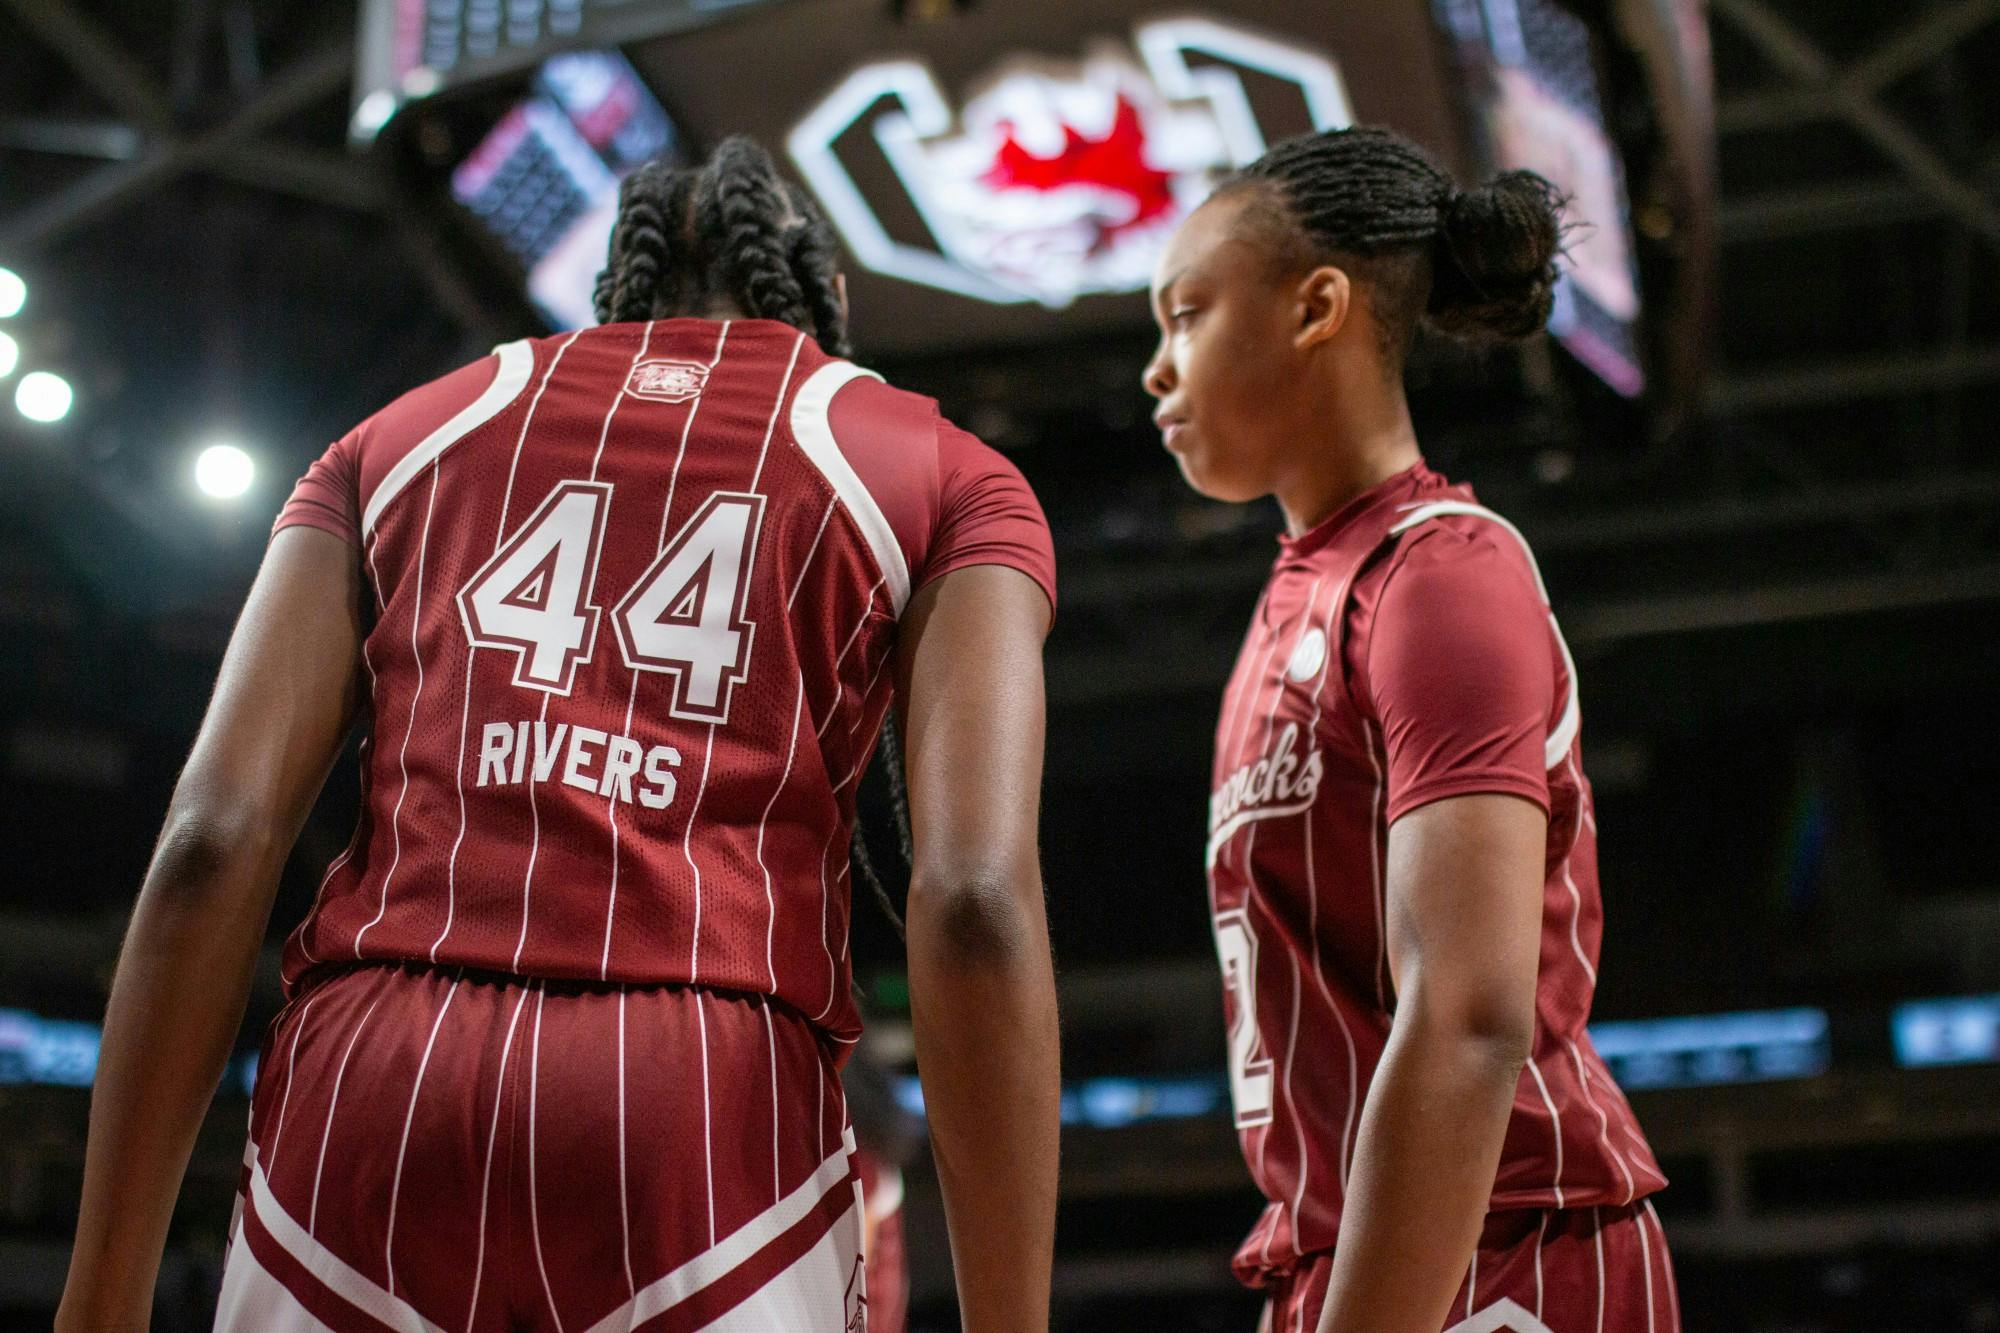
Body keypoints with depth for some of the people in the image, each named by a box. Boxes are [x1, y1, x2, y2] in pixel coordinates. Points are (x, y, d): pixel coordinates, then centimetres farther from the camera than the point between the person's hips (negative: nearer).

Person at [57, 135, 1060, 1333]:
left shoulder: (405, 436, 22)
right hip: (710, 1135, -2)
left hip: (363, 1105, 2)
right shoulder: (945, 478, 16)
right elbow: (978, 903, -1)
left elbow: (211, 847, 9)